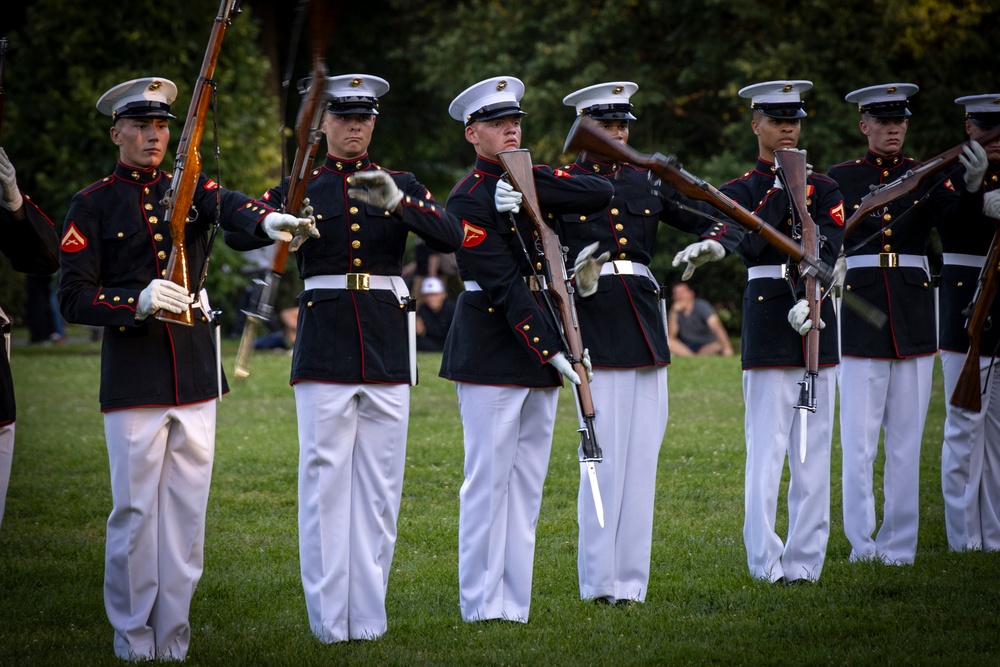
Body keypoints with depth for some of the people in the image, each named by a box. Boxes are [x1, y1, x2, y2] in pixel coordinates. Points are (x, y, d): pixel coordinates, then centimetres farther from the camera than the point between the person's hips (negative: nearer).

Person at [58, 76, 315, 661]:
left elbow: (229, 206, -14)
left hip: (195, 368, 3)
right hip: (132, 369, -3)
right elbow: (73, 298, -4)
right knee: (135, 509, -3)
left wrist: (267, 219, -37)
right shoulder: (93, 204, 3)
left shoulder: (191, 188, 11)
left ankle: (174, 641, 11)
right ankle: (133, 642, 6)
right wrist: (138, 303, -22)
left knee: (188, 508, 4)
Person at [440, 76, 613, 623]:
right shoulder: (468, 198, -9)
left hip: (541, 348, 7)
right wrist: (555, 351, -18)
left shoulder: (530, 183, 13)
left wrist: (526, 186, -11)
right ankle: (482, 605, 1)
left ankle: (515, 603, 11)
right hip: (491, 349, -7)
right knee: (488, 476, -5)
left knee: (527, 478, 7)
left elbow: (600, 194, -2)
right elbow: (504, 288, -15)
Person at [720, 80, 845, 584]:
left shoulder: (824, 190, 12)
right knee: (767, 447, -7)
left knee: (814, 447, 4)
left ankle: (805, 561, 8)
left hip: (817, 321, 4)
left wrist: (809, 298, -20)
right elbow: (750, 244, -14)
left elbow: (829, 251, -3)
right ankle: (766, 562, -5)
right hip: (767, 319, -4)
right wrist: (781, 189, -14)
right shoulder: (740, 191, 4)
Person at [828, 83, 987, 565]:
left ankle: (899, 544, 10)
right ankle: (862, 542, 4)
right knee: (859, 439, -3)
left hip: (913, 319, 2)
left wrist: (972, 185, -35)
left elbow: (954, 215, -13)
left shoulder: (926, 177, 8)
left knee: (906, 437, 4)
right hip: (860, 316, -2)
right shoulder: (840, 179, 5)